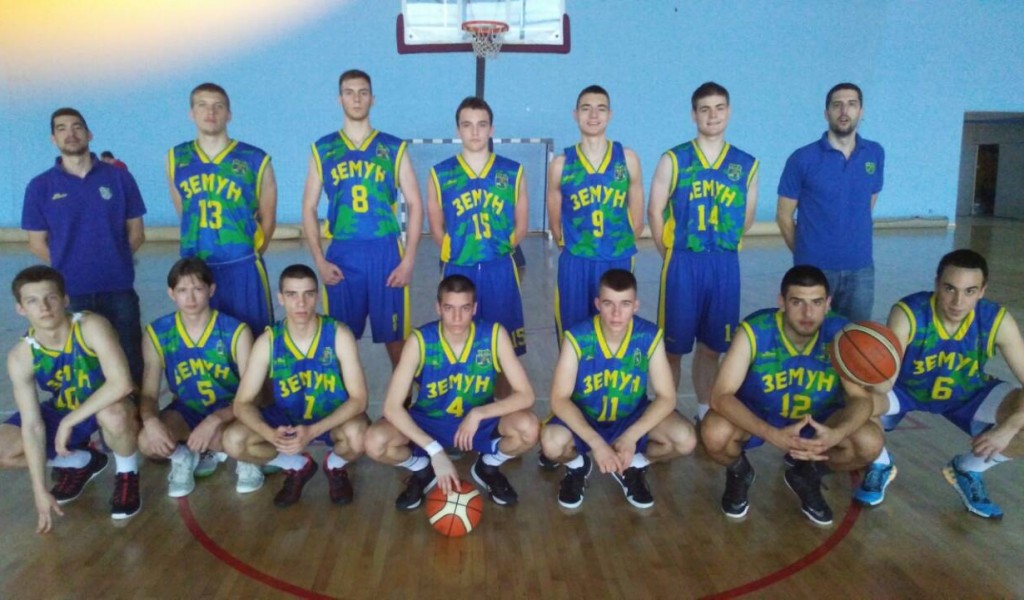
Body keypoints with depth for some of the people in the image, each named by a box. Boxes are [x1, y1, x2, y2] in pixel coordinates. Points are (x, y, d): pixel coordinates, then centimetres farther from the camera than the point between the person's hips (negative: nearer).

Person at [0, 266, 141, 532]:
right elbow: (32, 426, -16)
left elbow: (121, 383, -37)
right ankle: (81, 463, 14)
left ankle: (127, 474, -7)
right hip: (62, 412, 5)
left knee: (114, 415, -40)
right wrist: (40, 490, -18)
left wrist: (70, 421, -32)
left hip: (106, 407, -4)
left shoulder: (91, 327, -28)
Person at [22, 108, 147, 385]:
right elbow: (37, 244, 6)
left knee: (130, 363, 5)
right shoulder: (40, 186, 2)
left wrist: (114, 262, -1)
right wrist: (68, 267, 1)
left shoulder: (119, 178, 3)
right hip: (69, 293, 0)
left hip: (119, 290, 0)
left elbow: (136, 232, 7)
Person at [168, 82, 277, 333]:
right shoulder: (176, 159, 7)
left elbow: (267, 218, 6)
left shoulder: (255, 161, -2)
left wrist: (248, 256, 9)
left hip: (241, 268, -3)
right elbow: (182, 211, 18)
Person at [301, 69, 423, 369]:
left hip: (386, 252, -1)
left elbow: (415, 204, 3)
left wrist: (409, 259, -5)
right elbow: (308, 207, 8)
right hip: (342, 254, 1)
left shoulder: (394, 148, 5)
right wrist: (319, 260, -2)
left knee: (395, 335, 3)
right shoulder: (322, 149, 7)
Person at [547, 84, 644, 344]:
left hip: (618, 263, 1)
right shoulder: (561, 164, 0)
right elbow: (555, 222, 8)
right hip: (575, 264, -1)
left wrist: (619, 248, 12)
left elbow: (637, 220, 9)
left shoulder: (628, 159, 2)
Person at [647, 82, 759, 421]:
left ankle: (704, 411, 28)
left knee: (711, 347, 12)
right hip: (682, 265, -2)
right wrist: (674, 256, 3)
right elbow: (655, 211, 0)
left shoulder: (746, 165, 6)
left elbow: (746, 219, 12)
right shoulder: (673, 160, -1)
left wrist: (720, 250, 9)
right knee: (673, 347, 3)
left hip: (725, 266, 3)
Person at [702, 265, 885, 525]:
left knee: (870, 442, -22)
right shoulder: (754, 332, -29)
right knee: (715, 434, -33)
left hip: (818, 419, 3)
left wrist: (836, 434, -42)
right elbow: (721, 396, -33)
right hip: (756, 415, -2)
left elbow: (861, 398, -19)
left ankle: (806, 475, 10)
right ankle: (738, 474, 7)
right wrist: (773, 435, -48)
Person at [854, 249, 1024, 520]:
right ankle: (880, 465, 2)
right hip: (906, 389, -2)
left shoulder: (998, 321, -24)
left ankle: (967, 469, 11)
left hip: (968, 395, 3)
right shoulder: (907, 314, -32)